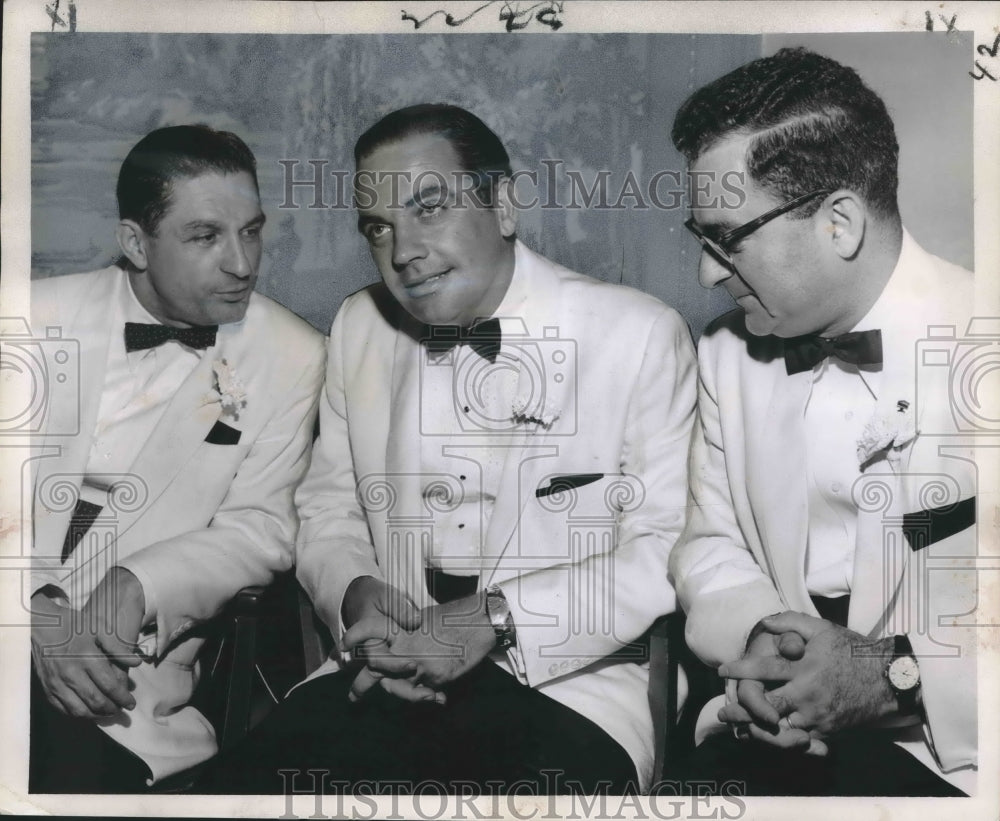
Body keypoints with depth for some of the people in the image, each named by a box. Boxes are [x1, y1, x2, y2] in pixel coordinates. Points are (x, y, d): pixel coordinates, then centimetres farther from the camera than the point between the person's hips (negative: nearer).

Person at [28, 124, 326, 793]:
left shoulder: (292, 356, -3)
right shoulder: (43, 315, 1)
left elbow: (262, 529, -2)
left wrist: (138, 587, -17)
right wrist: (36, 619, -15)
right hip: (21, 632, 2)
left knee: (79, 773, -24)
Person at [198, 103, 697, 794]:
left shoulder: (640, 335, -5)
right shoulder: (359, 328, 10)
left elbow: (670, 547, -9)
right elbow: (328, 510, 15)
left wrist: (497, 619, -18)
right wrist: (357, 594, -7)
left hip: (567, 686, -3)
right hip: (387, 676, 4)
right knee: (237, 786, -18)